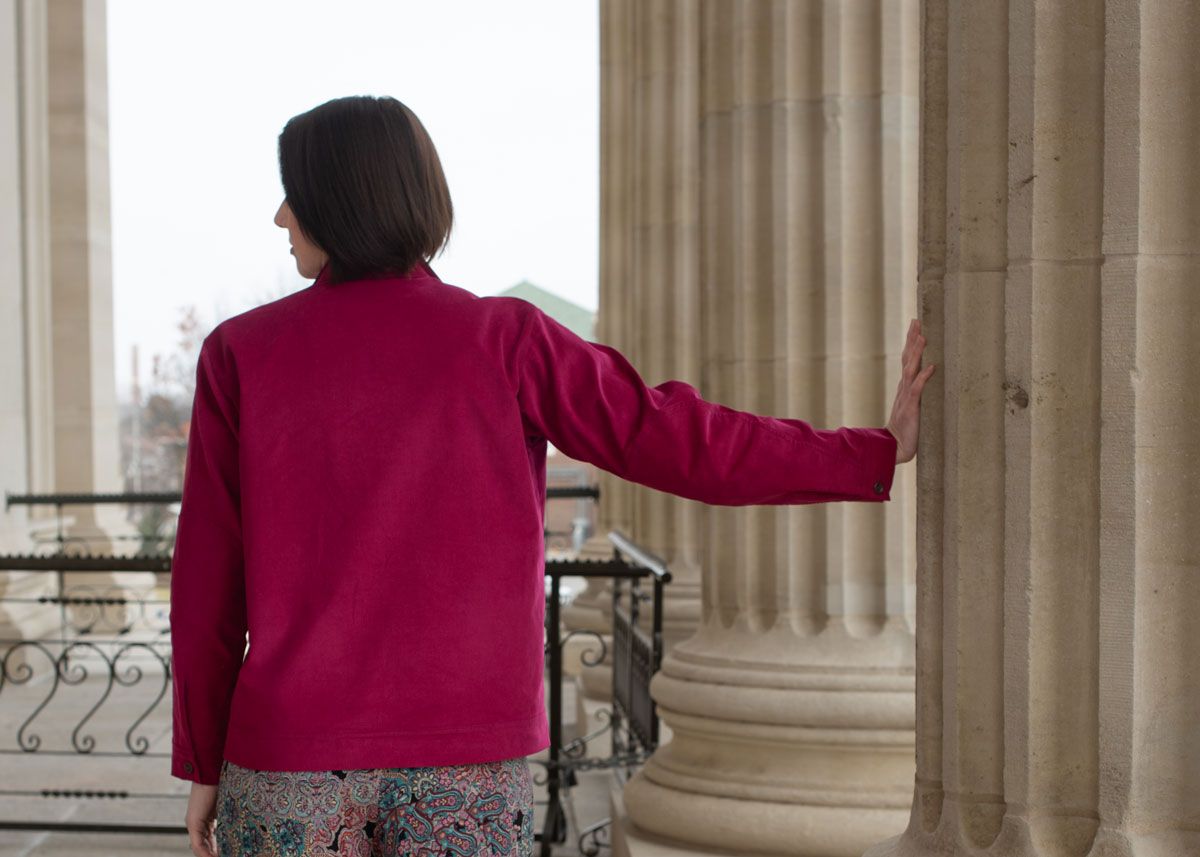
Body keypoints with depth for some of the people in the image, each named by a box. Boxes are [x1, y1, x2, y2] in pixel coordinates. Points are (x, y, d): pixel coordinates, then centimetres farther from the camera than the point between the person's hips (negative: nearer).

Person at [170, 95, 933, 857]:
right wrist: (878, 455, 0)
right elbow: (676, 442, -9)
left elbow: (207, 582, 0)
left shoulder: (241, 355, -2)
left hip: (297, 760, 1)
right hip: (462, 764, 0)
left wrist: (202, 765, 10)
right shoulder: (503, 340, -5)